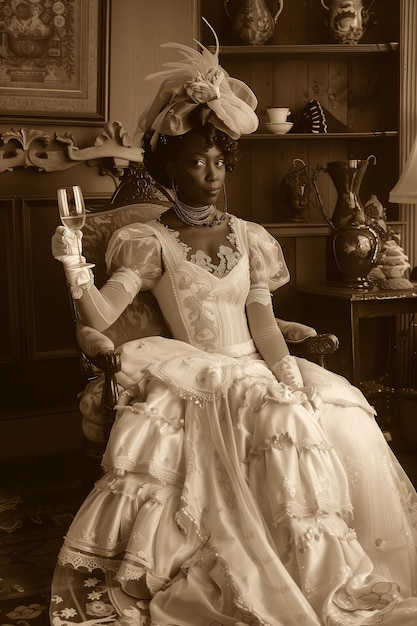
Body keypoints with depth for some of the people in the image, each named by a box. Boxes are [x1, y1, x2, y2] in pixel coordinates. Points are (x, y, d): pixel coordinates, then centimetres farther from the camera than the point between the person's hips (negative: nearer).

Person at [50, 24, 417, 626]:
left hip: (254, 371, 4)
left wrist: (288, 375, -11)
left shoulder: (250, 238, 11)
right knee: (277, 420, -29)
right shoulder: (149, 241, 2)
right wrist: (73, 267, -27)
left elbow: (263, 326, 6)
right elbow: (100, 316, -10)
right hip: (192, 376, -3)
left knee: (343, 423, -19)